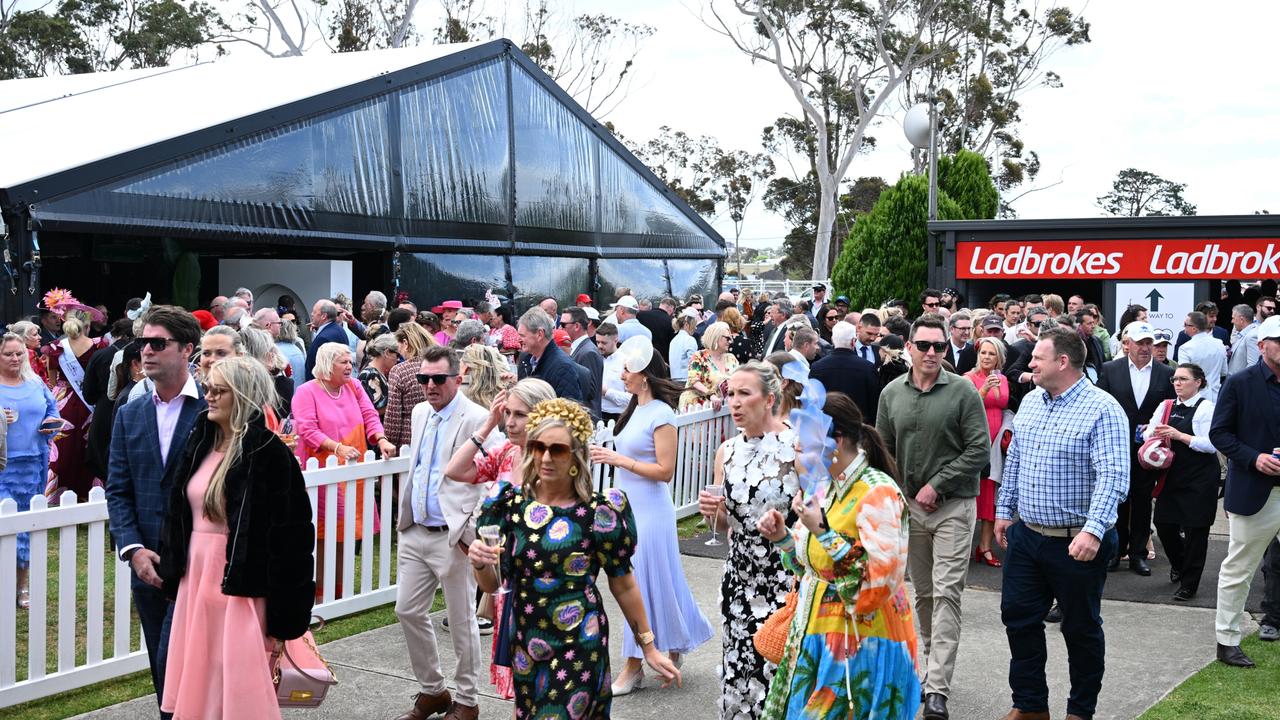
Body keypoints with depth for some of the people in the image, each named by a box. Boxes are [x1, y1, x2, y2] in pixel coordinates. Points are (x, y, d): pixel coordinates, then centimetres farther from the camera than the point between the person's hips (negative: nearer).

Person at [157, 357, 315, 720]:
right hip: (196, 575, 7)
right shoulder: (201, 443, 8)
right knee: (199, 683, 13)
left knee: (238, 686, 0)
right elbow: (180, 515, 15)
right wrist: (172, 573, 10)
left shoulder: (267, 452, -13)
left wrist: (280, 613, -16)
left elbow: (288, 534, -15)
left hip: (240, 583, -7)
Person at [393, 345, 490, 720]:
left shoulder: (477, 419, -13)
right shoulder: (420, 413, 10)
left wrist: (472, 534, -20)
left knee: (461, 622, 4)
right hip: (416, 533, 7)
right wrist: (405, 516, 16)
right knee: (408, 611, 11)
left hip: (454, 536, -7)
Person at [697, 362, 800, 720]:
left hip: (786, 579, -5)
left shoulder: (799, 448, -11)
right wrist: (711, 512, -5)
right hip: (739, 579, 5)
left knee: (780, 668, -3)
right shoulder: (727, 451, 6)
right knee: (739, 667, 9)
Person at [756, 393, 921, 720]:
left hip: (861, 647, -8)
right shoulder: (826, 488, 9)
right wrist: (783, 539, 0)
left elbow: (879, 580, -25)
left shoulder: (877, 493, -17)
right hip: (817, 637, 8)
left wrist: (822, 531, -25)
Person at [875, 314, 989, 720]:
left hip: (953, 506, -4)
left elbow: (979, 448, -10)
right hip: (910, 504, 4)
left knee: (946, 594, -10)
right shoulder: (892, 393, 5)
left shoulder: (963, 392, -7)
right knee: (924, 593, 13)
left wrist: (936, 486, -12)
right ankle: (935, 666, 27)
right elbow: (884, 452, 12)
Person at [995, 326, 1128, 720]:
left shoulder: (1102, 409, -15)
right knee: (1018, 618, 11)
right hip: (1025, 536, 7)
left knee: (1081, 629, 8)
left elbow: (1113, 476, -23)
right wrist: (1004, 510, 16)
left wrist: (1093, 530, -32)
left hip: (1077, 543, -7)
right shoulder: (1030, 401, 7)